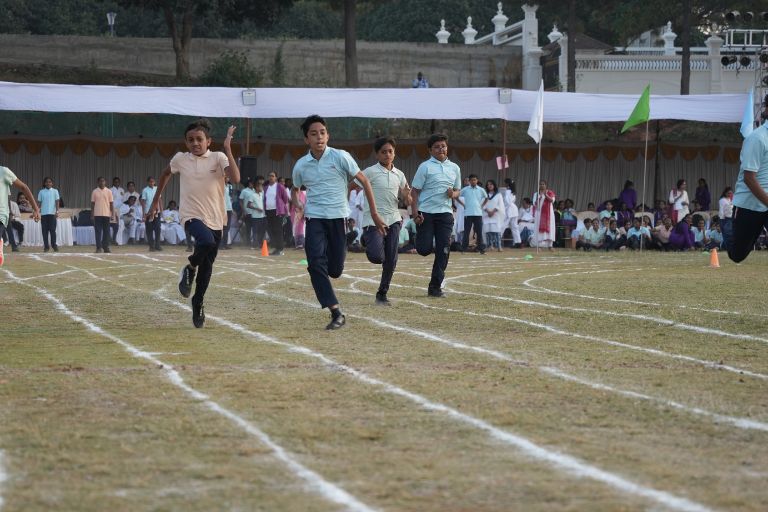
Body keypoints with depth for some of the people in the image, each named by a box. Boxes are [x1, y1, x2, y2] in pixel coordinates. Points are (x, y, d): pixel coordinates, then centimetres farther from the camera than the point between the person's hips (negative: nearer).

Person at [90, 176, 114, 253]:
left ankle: (106, 247, 8)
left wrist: (112, 214, -1)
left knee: (106, 231, 2)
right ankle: (98, 247, -1)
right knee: (98, 231, -3)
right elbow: (92, 203, 5)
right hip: (97, 214, -1)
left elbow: (111, 203, 5)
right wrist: (92, 214, 0)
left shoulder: (109, 191, 4)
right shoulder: (95, 192, 4)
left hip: (106, 214, 1)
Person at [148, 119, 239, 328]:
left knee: (207, 267, 9)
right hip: (192, 215, -1)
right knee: (207, 242, -34)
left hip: (215, 219, 1)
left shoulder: (218, 158, -5)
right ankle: (190, 268, -4)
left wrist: (228, 149, -24)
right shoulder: (180, 159, 1)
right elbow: (166, 174, 23)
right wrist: (156, 200, 25)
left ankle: (198, 304, 31)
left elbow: (235, 178, -22)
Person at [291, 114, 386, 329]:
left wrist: (374, 213, 0)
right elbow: (295, 189, 23)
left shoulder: (340, 157, -6)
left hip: (338, 217, -1)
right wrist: (296, 203, 0)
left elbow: (364, 181, 2)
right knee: (316, 263, -17)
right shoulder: (301, 165, 3)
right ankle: (336, 312, -16)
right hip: (314, 219, 1)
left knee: (335, 270, -2)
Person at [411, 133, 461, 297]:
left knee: (443, 251, -3)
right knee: (424, 249, -10)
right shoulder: (425, 167, -3)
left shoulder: (454, 168, 11)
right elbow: (414, 191, -4)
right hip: (426, 213, -3)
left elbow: (457, 191, 22)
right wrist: (415, 213, -14)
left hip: (445, 213, 4)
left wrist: (453, 194, -3)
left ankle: (435, 287, 4)